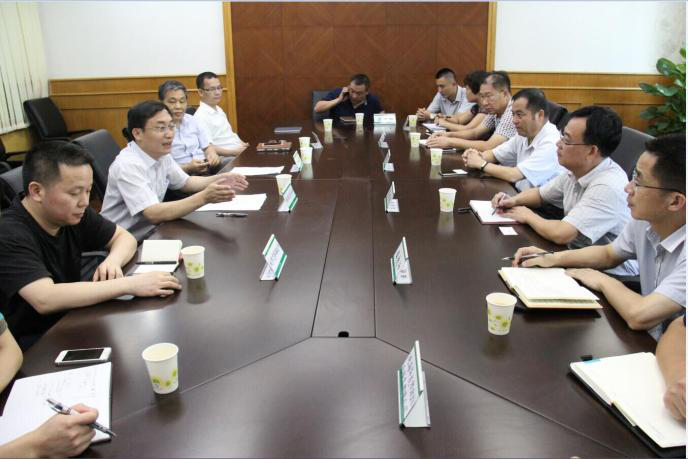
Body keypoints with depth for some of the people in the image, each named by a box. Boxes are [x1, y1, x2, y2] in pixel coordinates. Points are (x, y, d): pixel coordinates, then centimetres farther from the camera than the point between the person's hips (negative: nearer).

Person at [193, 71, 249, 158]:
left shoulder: (218, 110, 19)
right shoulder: (201, 116, -10)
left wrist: (245, 146, 8)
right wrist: (235, 152, -22)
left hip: (240, 151, 9)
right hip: (226, 159, -9)